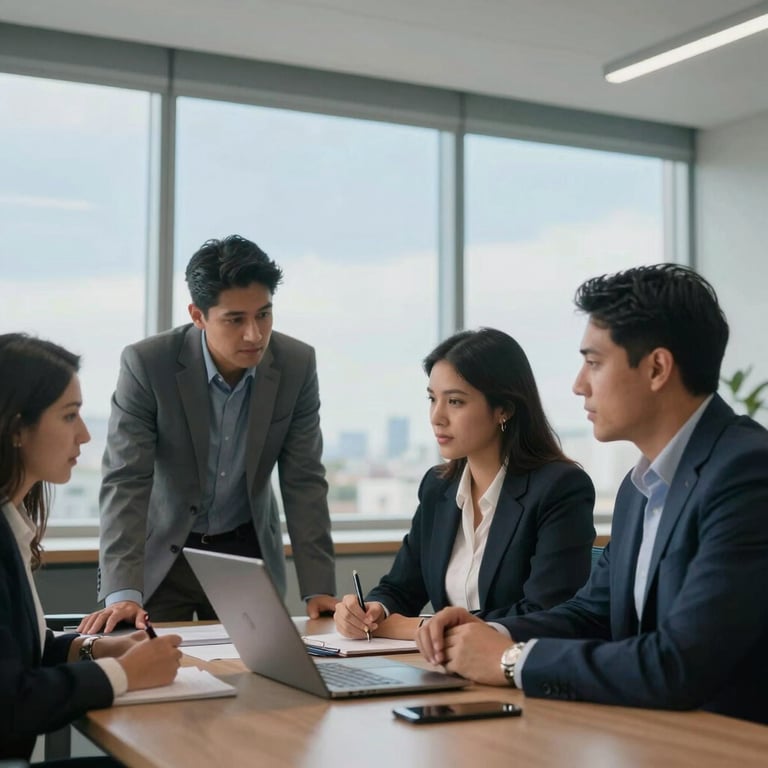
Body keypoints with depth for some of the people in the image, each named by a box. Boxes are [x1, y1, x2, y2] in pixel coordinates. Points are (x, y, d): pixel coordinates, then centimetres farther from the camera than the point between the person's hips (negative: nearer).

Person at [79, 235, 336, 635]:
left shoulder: (297, 364, -13)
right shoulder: (146, 363, -20)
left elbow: (304, 482, -8)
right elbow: (126, 481, -22)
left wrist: (318, 589, -14)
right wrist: (123, 594, -32)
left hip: (248, 551, 2)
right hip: (161, 552, -2)